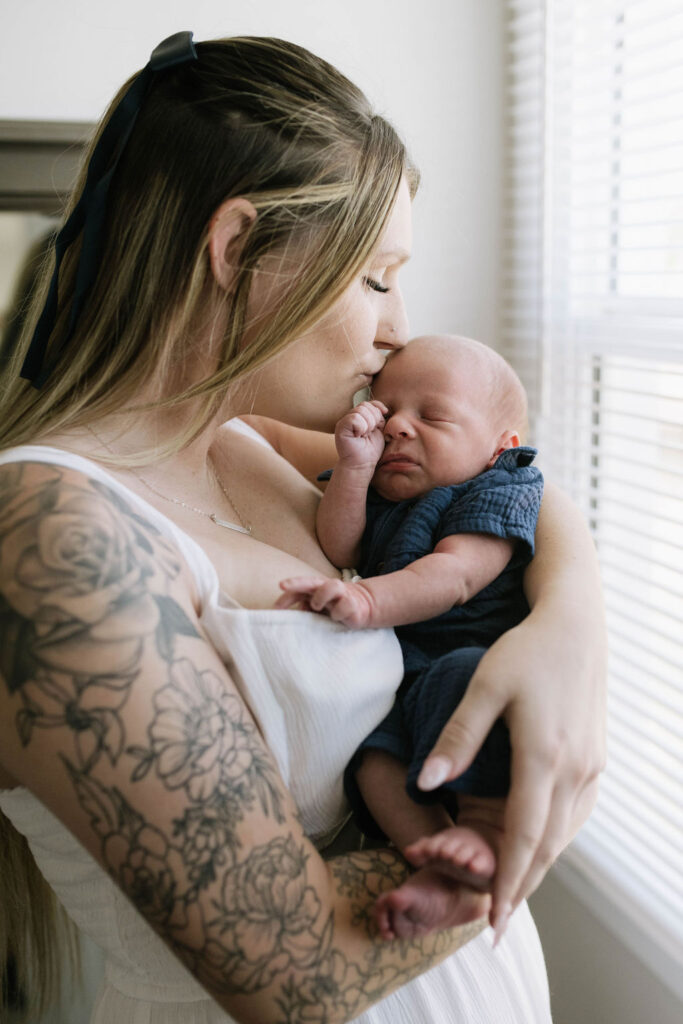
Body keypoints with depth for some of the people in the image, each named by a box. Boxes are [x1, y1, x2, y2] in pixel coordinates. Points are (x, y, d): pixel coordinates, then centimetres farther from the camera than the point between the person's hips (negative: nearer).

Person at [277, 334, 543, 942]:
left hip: (474, 659, -5)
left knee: (464, 677, -39)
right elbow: (339, 551, 4)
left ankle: (488, 825, -39)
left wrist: (369, 600, -35)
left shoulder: (499, 489, 0)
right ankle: (436, 861, -37)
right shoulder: (379, 497, 22)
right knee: (370, 745, -26)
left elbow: (456, 574, -18)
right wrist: (355, 466, -5)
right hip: (387, 679, 5)